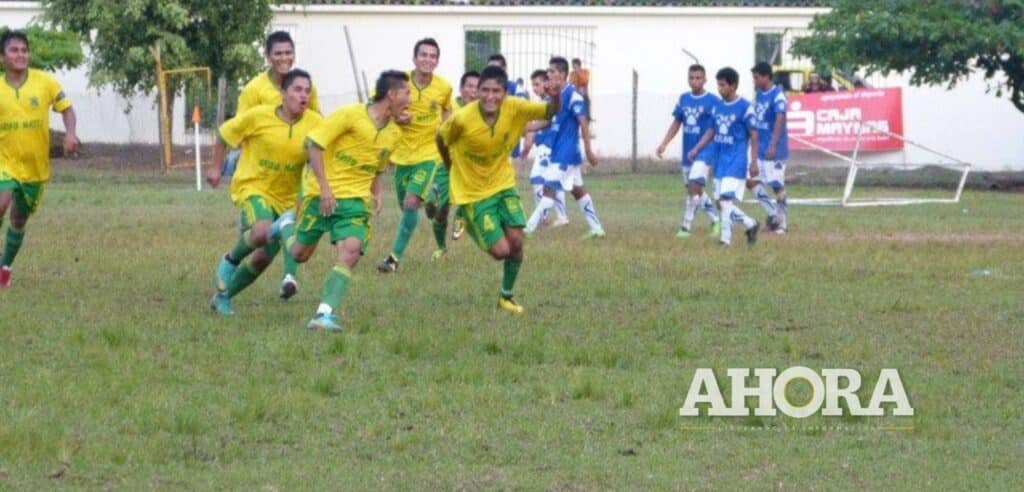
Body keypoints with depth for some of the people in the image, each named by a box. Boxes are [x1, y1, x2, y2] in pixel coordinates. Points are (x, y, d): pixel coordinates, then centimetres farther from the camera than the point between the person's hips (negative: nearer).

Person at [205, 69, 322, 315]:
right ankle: (230, 261, -2)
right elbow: (224, 134, 1)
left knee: (264, 257, 5)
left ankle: (223, 296, 28)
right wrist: (216, 168, 6)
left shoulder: (314, 123, -9)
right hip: (252, 186, -4)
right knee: (263, 231, -33)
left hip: (285, 196, 4)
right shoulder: (258, 117, -14)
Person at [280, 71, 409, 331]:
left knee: (350, 251, -21)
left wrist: (377, 195, 6)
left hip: (355, 200, 4)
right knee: (300, 255, 9)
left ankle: (325, 314, -26)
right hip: (322, 194, -4)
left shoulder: (395, 134, 9)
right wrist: (324, 187, -16)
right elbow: (314, 144, -11)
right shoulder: (351, 115, -12)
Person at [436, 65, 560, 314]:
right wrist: (455, 169, 6)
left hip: (502, 184, 4)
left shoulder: (513, 108, -16)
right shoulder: (462, 119, -25)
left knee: (516, 241, -6)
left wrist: (555, 98, -36)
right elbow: (441, 140, -7)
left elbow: (550, 111, -13)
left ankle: (506, 296, 19)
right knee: (501, 251, -8)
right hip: (473, 193, -4)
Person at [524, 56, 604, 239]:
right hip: (558, 152, 9)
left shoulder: (572, 95, -15)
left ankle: (529, 229, -15)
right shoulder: (555, 96, 10)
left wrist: (588, 150, -17)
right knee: (578, 190, 13)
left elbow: (583, 122, -16)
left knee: (549, 188, -12)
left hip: (565, 153, -9)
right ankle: (596, 228, 19)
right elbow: (547, 121, 18)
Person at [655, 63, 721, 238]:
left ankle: (686, 227, -14)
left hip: (704, 151, -6)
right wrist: (664, 144, 5)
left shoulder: (712, 101, -8)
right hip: (687, 152, 6)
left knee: (694, 186, -18)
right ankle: (716, 220, 31)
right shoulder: (683, 99, 8)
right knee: (696, 190, 14)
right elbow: (676, 124, 14)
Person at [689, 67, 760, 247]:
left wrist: (754, 161, -9)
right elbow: (711, 131, 18)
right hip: (721, 160, 7)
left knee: (725, 199, -16)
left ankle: (726, 237, -12)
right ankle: (750, 224, 20)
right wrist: (697, 149, 8)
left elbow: (753, 135, -7)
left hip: (736, 161, -7)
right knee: (721, 201, 5)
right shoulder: (718, 107, 9)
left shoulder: (744, 107, -9)